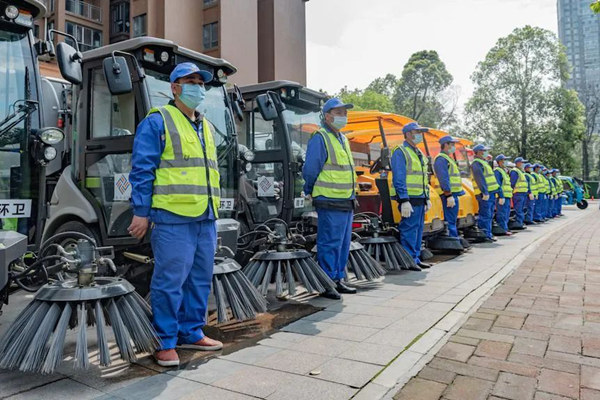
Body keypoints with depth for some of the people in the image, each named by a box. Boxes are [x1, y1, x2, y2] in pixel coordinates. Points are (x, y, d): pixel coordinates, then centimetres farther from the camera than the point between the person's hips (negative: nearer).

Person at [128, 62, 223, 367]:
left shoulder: (204, 126, 21)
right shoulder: (157, 122, -2)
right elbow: (142, 169, -7)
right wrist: (141, 212, -11)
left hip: (206, 217, 8)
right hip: (173, 217, -8)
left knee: (200, 279, 13)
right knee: (170, 280, -2)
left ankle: (191, 333, 27)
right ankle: (165, 342, 13)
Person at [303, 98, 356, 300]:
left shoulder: (343, 139, 18)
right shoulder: (320, 138, -11)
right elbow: (310, 170, -13)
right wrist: (310, 192, -2)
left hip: (347, 202, 9)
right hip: (330, 202, -9)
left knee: (343, 243, 14)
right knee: (330, 243, -4)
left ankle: (338, 279, 25)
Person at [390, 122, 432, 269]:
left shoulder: (419, 154, 20)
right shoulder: (400, 152, -8)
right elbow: (398, 179, -16)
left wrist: (427, 198, 19)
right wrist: (404, 201, -22)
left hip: (420, 198, 9)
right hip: (409, 199, -9)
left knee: (418, 229, 12)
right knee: (409, 229, -7)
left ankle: (415, 258, 20)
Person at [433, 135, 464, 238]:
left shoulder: (447, 158, 21)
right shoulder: (441, 159, -12)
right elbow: (443, 179, -21)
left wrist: (456, 193, 23)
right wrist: (449, 195, -25)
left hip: (453, 194, 11)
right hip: (449, 194, -11)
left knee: (452, 220, 15)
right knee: (450, 221, -9)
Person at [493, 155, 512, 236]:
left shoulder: (504, 171, 21)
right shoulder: (497, 171, -9)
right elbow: (498, 185, -17)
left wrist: (510, 196, 21)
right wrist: (501, 196, -22)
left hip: (507, 196, 10)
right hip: (502, 196, -10)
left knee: (506, 213, 13)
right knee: (502, 214, -8)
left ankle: (505, 228, 19)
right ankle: (503, 229, -7)